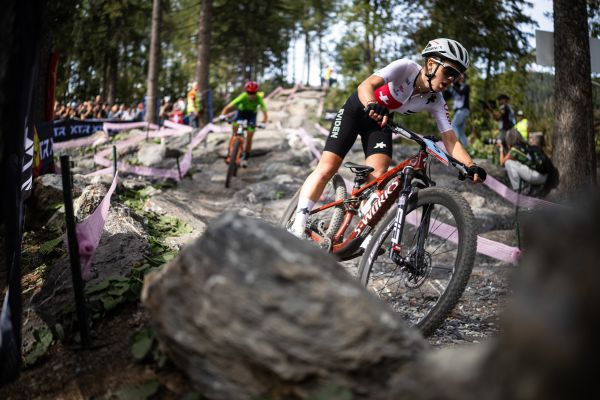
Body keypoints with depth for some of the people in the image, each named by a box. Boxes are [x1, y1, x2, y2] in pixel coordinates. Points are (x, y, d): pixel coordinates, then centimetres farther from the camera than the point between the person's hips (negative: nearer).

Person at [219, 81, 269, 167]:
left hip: (252, 114, 0)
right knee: (234, 132, -17)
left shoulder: (259, 98, -34)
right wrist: (222, 115, -54)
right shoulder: (243, 97, -35)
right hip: (241, 111, 0)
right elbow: (228, 107, -37)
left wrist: (263, 123, -56)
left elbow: (265, 113, -38)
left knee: (249, 137, -5)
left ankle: (245, 158, 11)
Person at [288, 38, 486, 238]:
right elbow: (366, 86, -41)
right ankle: (297, 228, -6)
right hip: (356, 110, -4)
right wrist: (373, 106, -63)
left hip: (380, 122, 4)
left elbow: (450, 140, -20)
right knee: (326, 169, -12)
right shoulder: (406, 67, -28)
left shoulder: (436, 102, -15)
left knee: (378, 176, -18)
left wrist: (471, 166, -37)